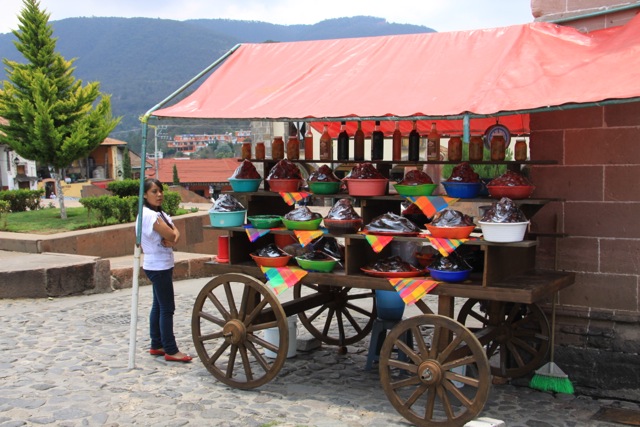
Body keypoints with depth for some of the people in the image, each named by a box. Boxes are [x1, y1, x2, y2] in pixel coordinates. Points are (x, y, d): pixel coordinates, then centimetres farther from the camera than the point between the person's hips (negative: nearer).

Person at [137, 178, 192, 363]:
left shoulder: (160, 213, 12)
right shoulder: (149, 215, -19)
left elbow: (176, 234, 4)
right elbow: (170, 235, -23)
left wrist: (172, 240, -15)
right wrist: (171, 238, -2)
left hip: (162, 266, 10)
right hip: (158, 266, -10)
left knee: (158, 306, 14)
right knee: (167, 308, -7)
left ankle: (157, 345, 21)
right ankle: (171, 351, -2)